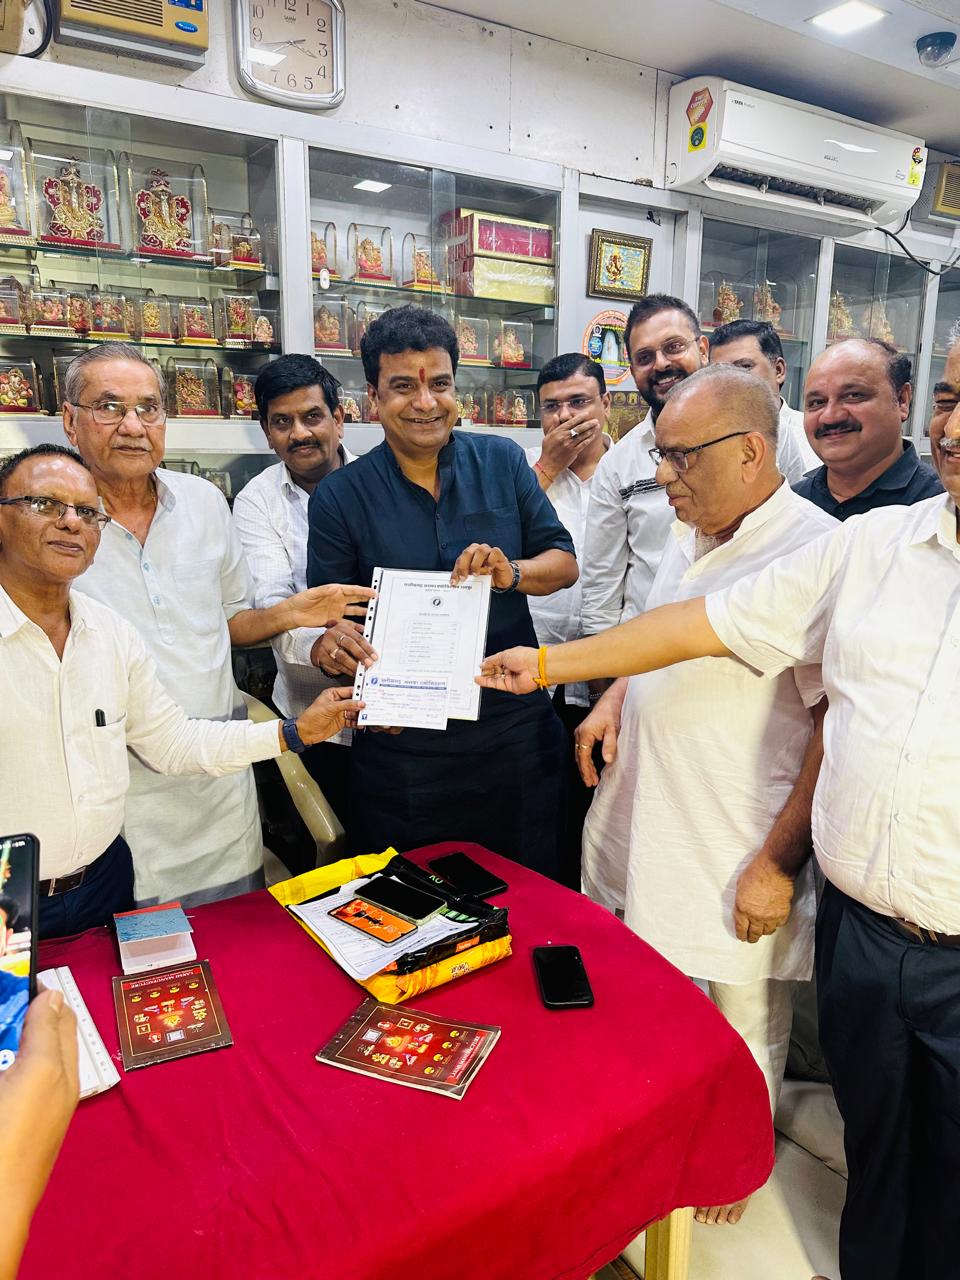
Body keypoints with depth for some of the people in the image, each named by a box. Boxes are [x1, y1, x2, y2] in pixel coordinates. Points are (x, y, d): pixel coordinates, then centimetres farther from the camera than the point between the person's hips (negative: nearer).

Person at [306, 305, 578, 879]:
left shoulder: (503, 462, 3)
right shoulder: (339, 497, -2)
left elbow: (565, 562, 5)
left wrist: (511, 572, -17)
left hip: (517, 730, 2)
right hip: (404, 745, -1)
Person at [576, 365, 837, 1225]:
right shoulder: (689, 535, 6)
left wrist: (778, 858, -18)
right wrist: (613, 698, 4)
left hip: (735, 855, -7)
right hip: (645, 816, 7)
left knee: (743, 1016, 15)